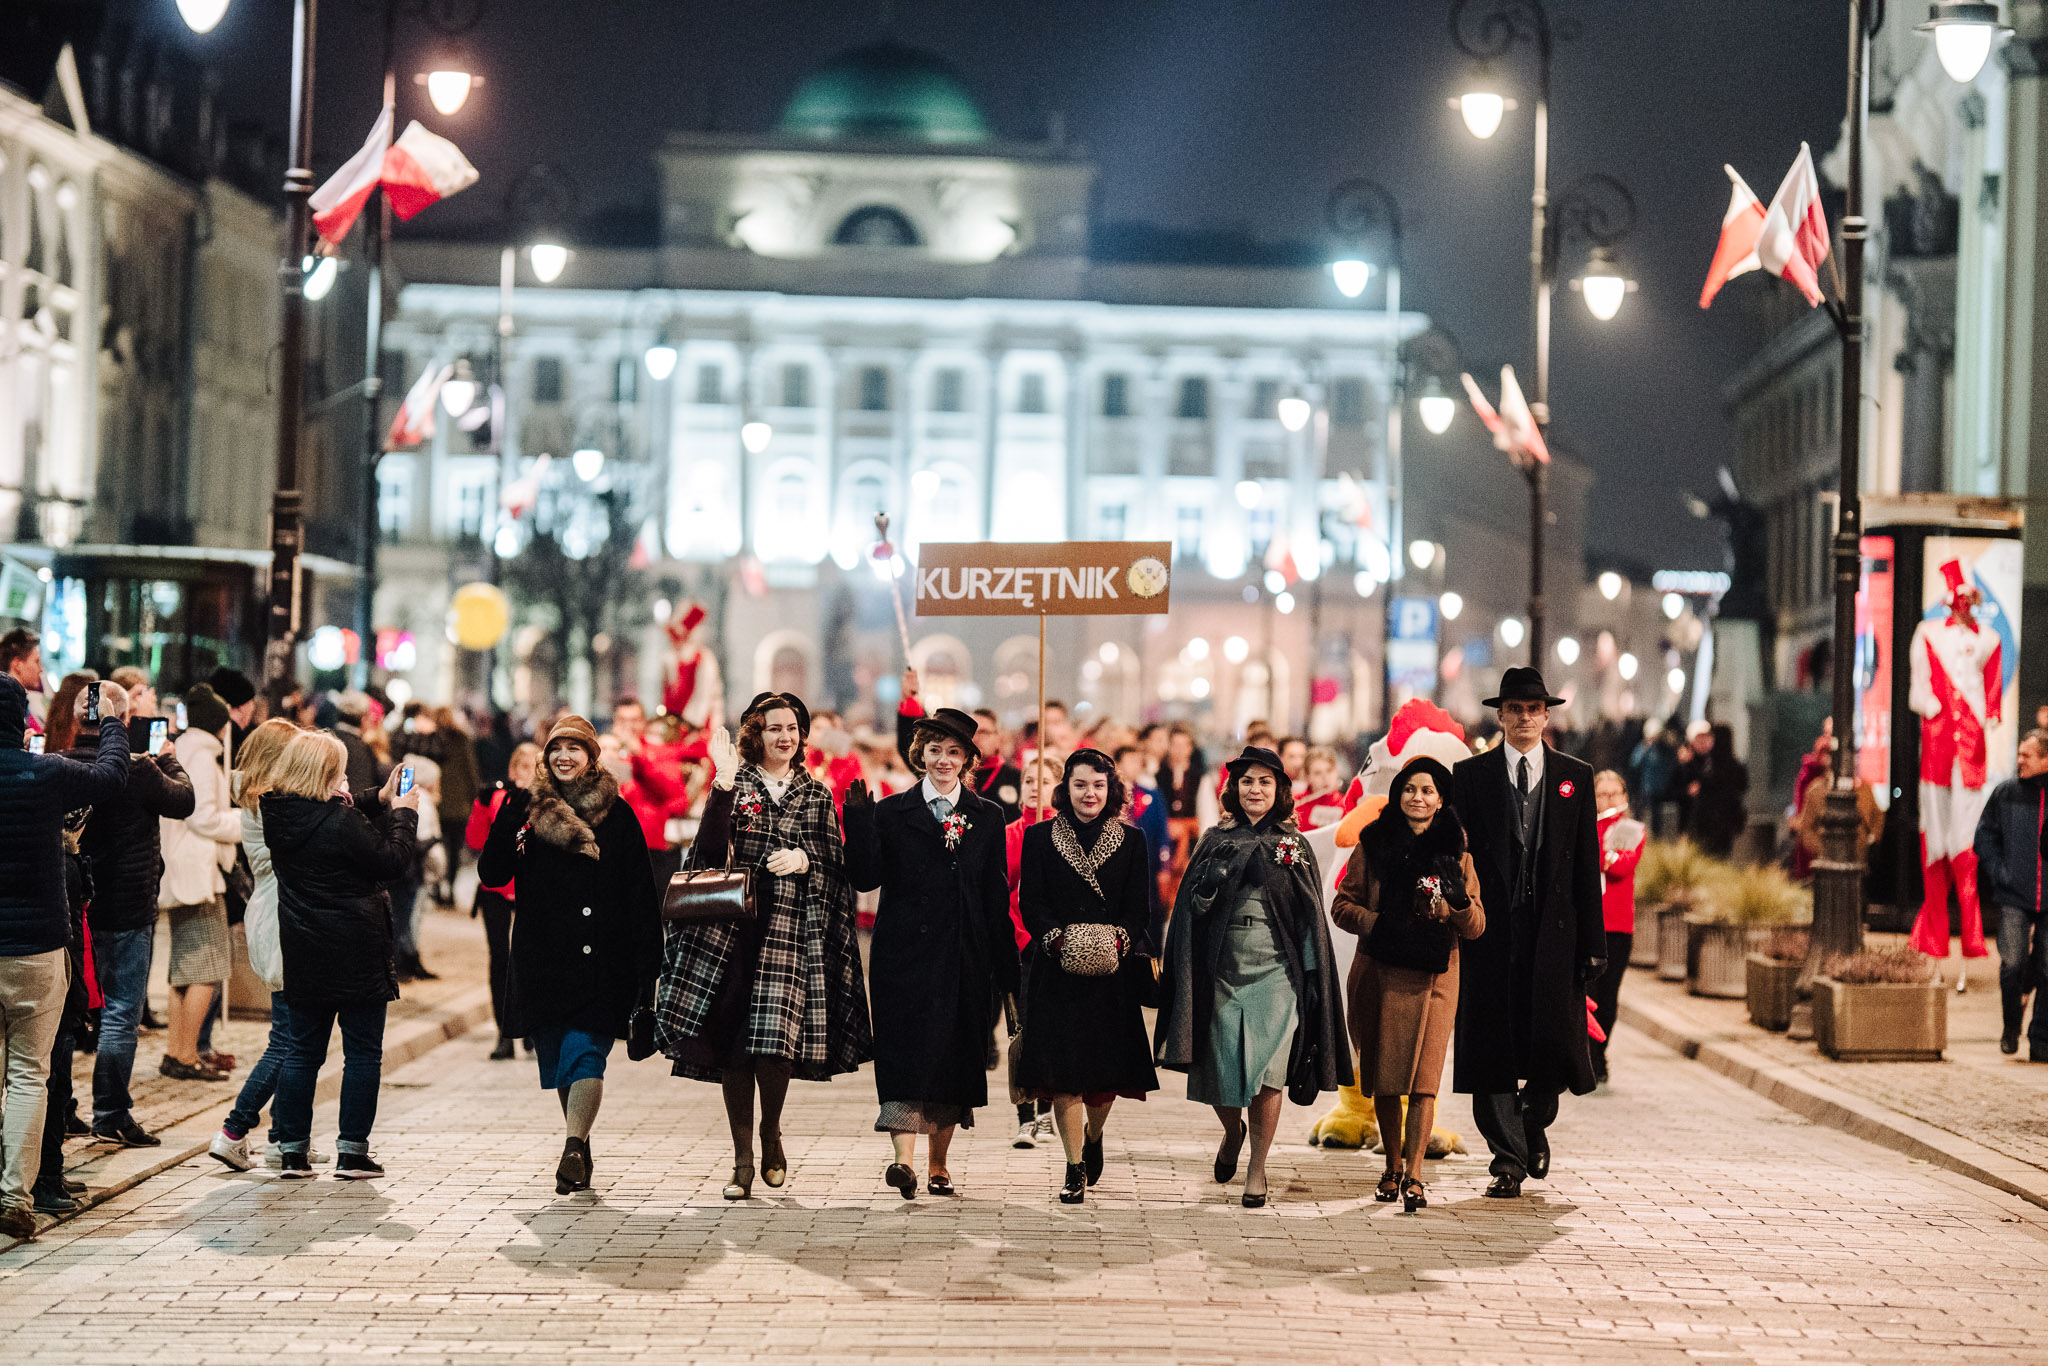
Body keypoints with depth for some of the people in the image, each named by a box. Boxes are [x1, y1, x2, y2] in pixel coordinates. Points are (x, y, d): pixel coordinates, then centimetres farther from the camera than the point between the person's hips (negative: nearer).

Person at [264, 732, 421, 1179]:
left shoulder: (278, 815, 1)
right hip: (355, 953, -6)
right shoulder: (340, 822, -20)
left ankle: (292, 1149, 13)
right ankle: (352, 1151, 4)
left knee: (302, 1050, 13)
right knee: (363, 1053, 4)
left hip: (303, 953, 6)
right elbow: (390, 861, -10)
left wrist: (380, 799, 14)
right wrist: (403, 813, 3)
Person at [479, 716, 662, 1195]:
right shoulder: (531, 810, 8)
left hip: (600, 958, -2)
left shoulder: (617, 815, 4)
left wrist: (648, 963, -2)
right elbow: (492, 874, -2)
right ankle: (580, 1151, 19)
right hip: (543, 956, 2)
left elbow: (641, 895, 3)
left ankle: (572, 1148, -23)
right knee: (558, 1061, 8)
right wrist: (508, 822, -17)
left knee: (584, 1055, -13)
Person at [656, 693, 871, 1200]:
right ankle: (743, 1160, 7)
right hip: (731, 926, 0)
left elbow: (834, 861, 8)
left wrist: (803, 857, -11)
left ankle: (771, 1134, 13)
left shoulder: (815, 794, 14)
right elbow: (711, 847, -8)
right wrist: (724, 783, -16)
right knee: (733, 1045, -2)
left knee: (775, 1043, -13)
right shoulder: (734, 785, 8)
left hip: (790, 926, 0)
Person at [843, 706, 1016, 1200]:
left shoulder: (987, 817, 10)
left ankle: (939, 1164, 17)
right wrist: (858, 820, -17)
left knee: (956, 1059, 6)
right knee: (908, 1053, -13)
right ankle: (903, 1159, -21)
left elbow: (996, 897, 10)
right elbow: (867, 877, -6)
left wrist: (1005, 968, 7)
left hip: (965, 959, 3)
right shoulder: (891, 812, 4)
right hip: (907, 954, -3)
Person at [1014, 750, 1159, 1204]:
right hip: (1057, 970, -1)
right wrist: (1060, 939, -16)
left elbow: (1140, 909, 4)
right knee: (1061, 1068, -7)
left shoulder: (1131, 841, 8)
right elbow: (1030, 902, 0)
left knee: (1107, 1069, 4)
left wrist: (1117, 940, -15)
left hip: (1112, 969, 1)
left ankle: (1093, 1136, 34)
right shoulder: (1040, 838, 6)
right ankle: (1075, 1168, -1)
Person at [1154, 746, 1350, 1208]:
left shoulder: (1295, 845, 8)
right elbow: (1192, 908, 8)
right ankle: (1233, 1132, 36)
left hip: (1275, 973, -1)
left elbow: (1311, 919, 7)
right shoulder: (1216, 841, 9)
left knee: (1267, 1072, -9)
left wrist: (1311, 978, 1)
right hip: (1223, 970, 1)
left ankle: (1257, 1168, 4)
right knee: (1219, 1071, 3)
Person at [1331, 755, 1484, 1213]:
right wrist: (1377, 923, -10)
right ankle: (1393, 1166, 22)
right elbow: (1342, 904, 7)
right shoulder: (1373, 845, 8)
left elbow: (1477, 925, 6)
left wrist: (1453, 909, -15)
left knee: (1424, 1078, -11)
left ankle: (1413, 1174, -13)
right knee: (1382, 1077, 6)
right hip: (1379, 973, 1)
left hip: (1434, 975, -1)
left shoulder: (1456, 852, 8)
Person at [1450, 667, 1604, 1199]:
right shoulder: (1470, 775, 7)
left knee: (1557, 1046, -3)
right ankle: (1510, 1160, 8)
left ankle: (1534, 1122, 26)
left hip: (1554, 931, 0)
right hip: (1491, 931, 0)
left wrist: (1593, 941, 1)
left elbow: (1588, 865, 7)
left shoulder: (1575, 777, 9)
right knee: (1493, 1049, -1)